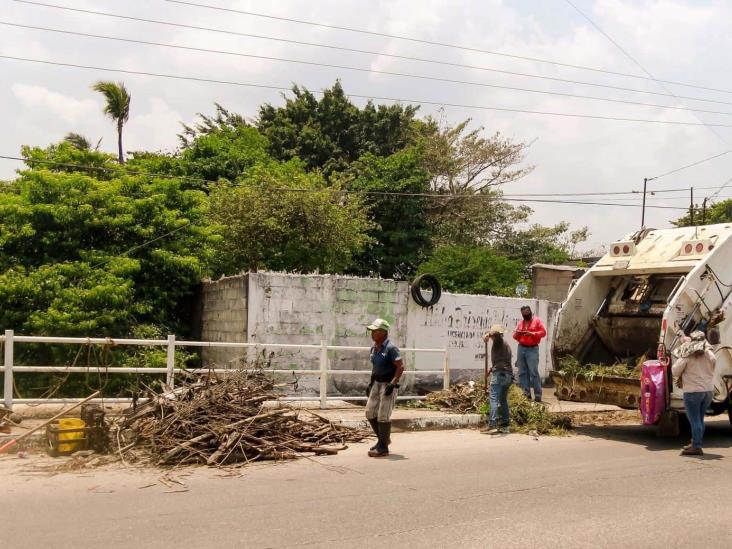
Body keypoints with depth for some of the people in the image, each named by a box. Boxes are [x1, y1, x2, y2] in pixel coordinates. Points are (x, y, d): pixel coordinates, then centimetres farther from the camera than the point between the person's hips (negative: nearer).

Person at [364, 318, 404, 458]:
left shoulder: (390, 348, -16)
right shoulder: (374, 348, 9)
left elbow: (400, 367, -19)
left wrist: (393, 383, -25)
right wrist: (371, 383, 18)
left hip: (389, 384, -8)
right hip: (377, 383, 8)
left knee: (383, 415, -7)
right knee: (370, 412, 8)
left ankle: (383, 448, 2)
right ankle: (384, 439, 27)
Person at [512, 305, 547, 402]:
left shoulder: (537, 320, 4)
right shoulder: (521, 323, 18)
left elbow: (543, 332, -5)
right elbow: (515, 336, 19)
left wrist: (532, 333, -18)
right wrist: (516, 334, -5)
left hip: (532, 349, -5)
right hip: (521, 348, 5)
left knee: (533, 372, -9)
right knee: (522, 372, 2)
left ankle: (538, 395, -6)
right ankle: (525, 393, 7)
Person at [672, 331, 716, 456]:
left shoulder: (687, 355, -9)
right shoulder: (709, 353, 6)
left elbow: (675, 371, -9)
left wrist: (681, 377, 10)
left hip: (693, 391, -6)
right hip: (708, 390, 6)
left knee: (694, 420, -3)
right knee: (699, 419, 17)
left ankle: (696, 447, -4)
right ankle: (695, 444, 25)